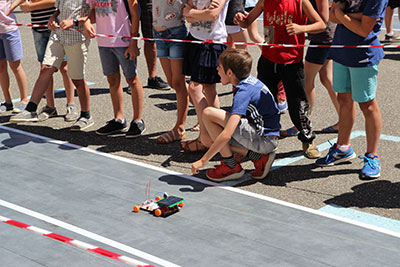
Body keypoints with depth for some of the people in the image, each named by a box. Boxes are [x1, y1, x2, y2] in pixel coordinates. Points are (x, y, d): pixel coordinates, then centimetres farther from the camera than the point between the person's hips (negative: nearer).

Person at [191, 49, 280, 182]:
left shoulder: (243, 92, -19)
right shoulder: (251, 80, 8)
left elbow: (227, 135, -27)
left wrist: (203, 161, -22)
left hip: (265, 140, -10)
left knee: (208, 113, -15)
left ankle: (231, 166, -6)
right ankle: (259, 157, 3)